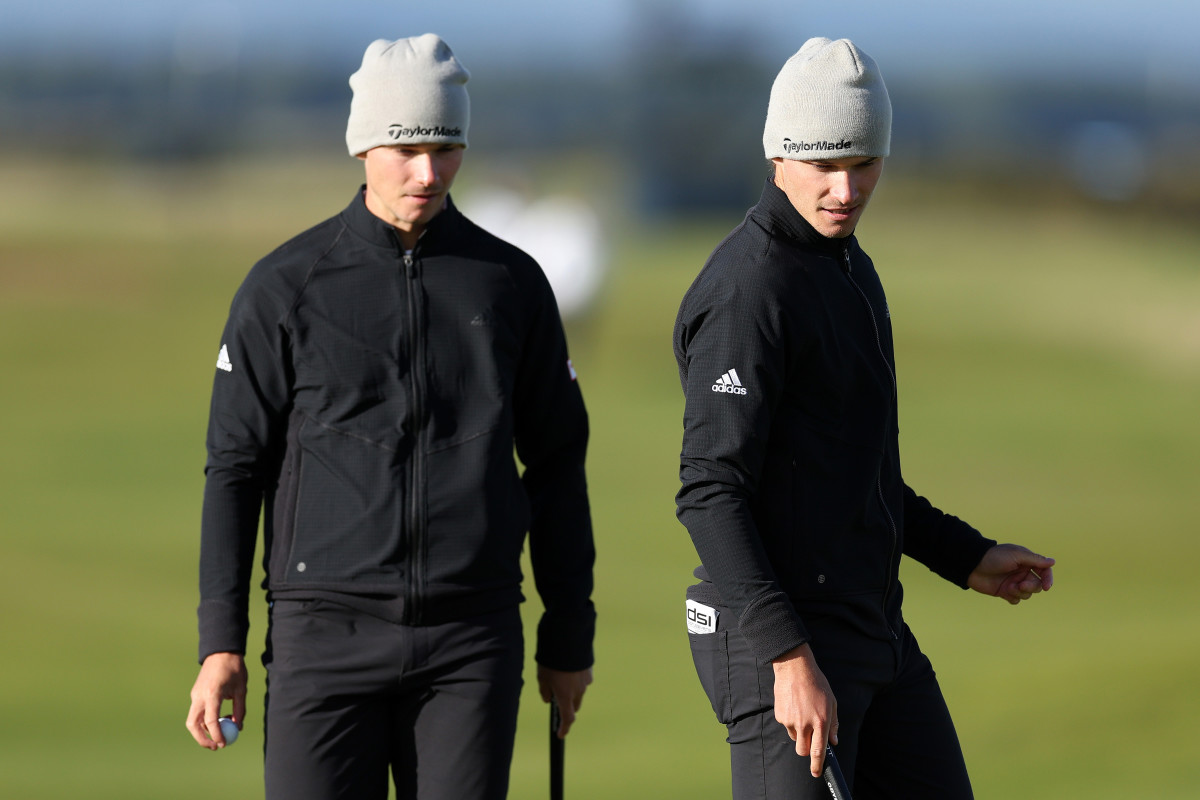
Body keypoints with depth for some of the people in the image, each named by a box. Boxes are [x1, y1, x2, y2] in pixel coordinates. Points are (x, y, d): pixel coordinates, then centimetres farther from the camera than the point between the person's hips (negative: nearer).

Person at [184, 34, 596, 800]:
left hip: (471, 644, 1)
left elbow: (557, 464, 13)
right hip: (326, 629, -1)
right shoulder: (286, 288, 1)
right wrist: (221, 644, -3)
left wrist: (570, 635, 13)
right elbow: (235, 467, 4)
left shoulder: (511, 282, 7)